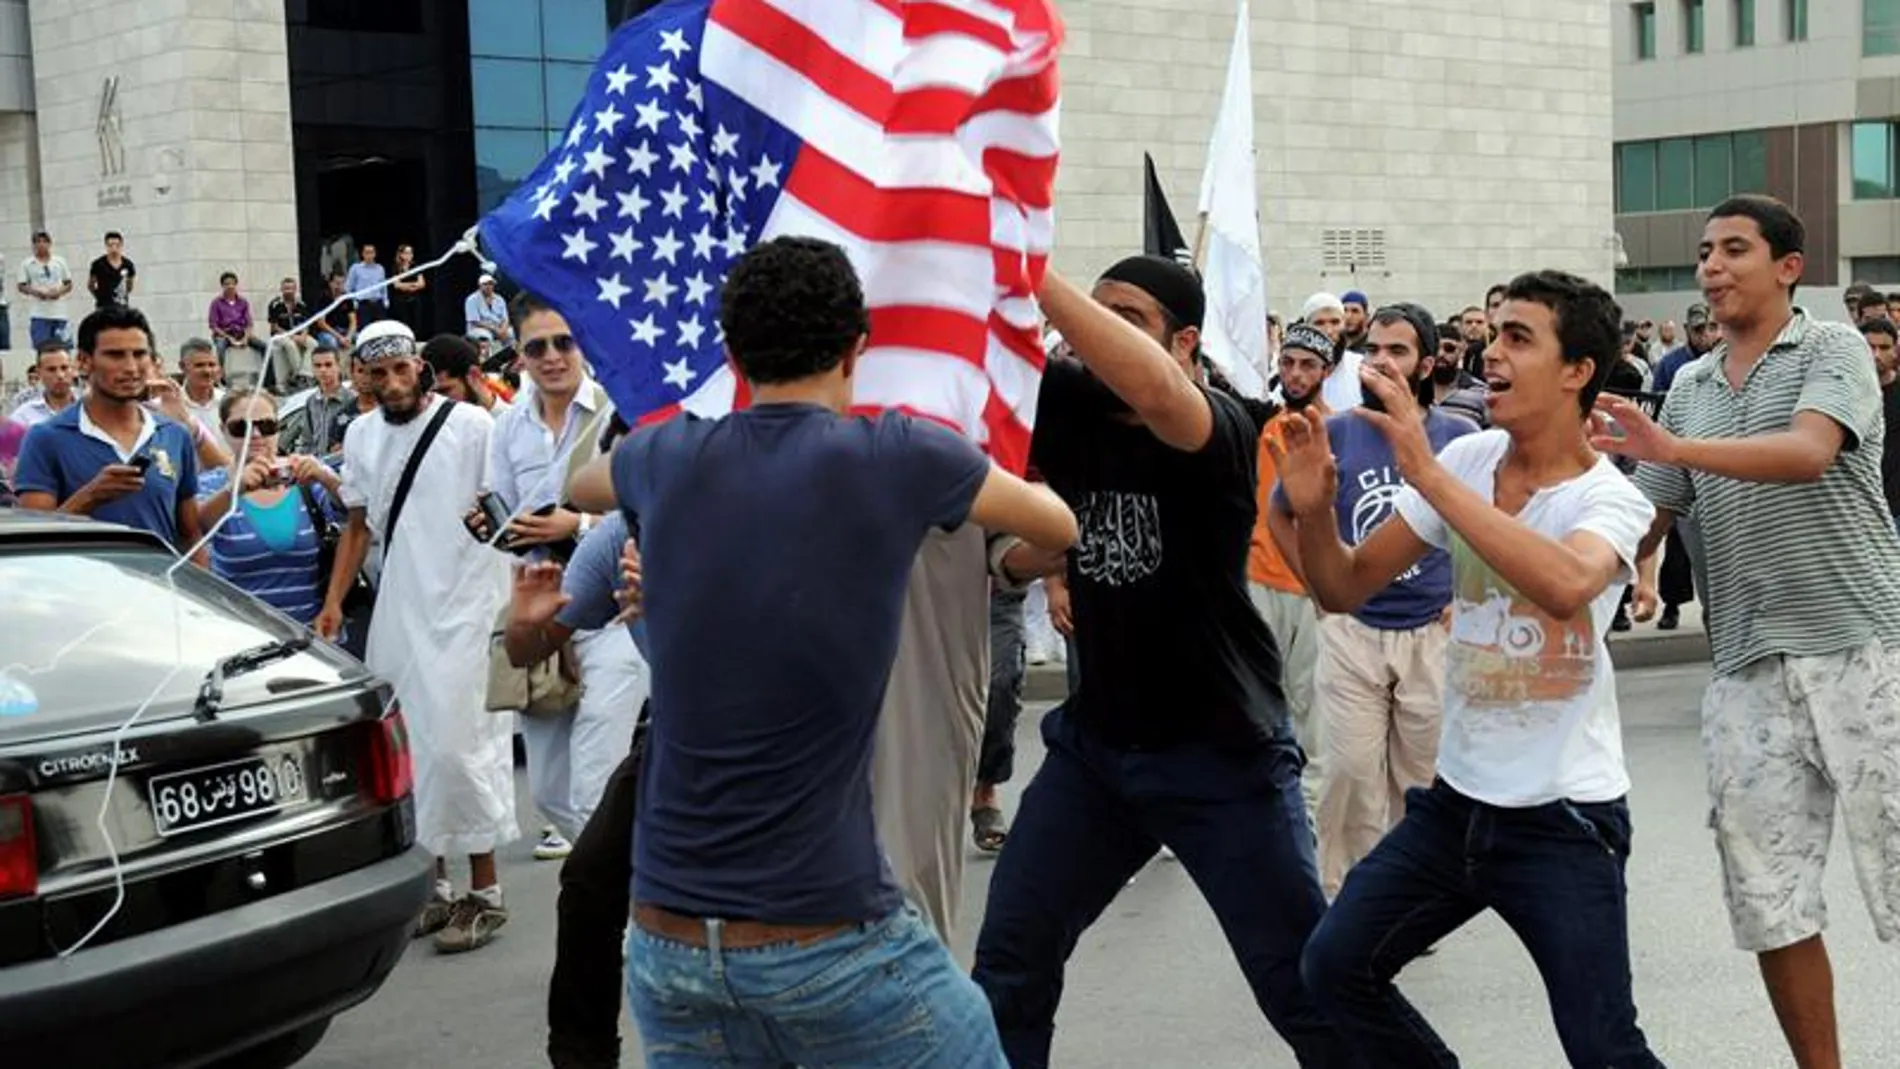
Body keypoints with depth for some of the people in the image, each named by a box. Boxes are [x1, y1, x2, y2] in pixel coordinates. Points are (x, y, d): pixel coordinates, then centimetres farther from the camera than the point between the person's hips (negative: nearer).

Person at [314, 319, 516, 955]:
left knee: (456, 743, -11)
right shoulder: (362, 435, 11)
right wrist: (334, 600, 14)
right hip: (397, 612, 6)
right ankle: (435, 886, 21)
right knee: (407, 746, 10)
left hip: (464, 609, -6)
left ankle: (484, 891, 0)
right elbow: (359, 526, 18)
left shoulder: (471, 425, -7)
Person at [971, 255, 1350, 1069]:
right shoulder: (1066, 406, 0)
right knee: (1008, 956, 6)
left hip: (1220, 752, -5)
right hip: (1095, 739, 5)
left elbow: (1155, 393, -38)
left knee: (1304, 984, 3)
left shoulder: (1220, 429, -16)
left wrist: (1030, 274, -39)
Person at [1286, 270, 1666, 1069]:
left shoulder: (1610, 499, -14)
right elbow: (1346, 589, 3)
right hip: (1456, 798, 5)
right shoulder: (1466, 461, 0)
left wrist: (1427, 472, -38)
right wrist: (1314, 512, -18)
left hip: (1563, 815, -5)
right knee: (1335, 969, 4)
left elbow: (1565, 584, -39)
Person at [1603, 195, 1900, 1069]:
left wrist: (1673, 447, -32)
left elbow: (1808, 453, -21)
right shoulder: (1690, 385, 15)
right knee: (1768, 900, 4)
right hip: (1748, 668, 5)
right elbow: (1654, 511, 17)